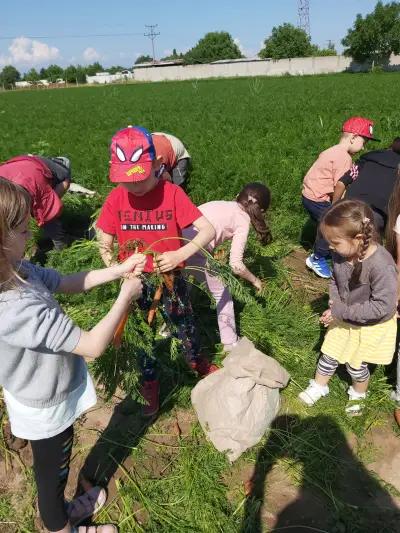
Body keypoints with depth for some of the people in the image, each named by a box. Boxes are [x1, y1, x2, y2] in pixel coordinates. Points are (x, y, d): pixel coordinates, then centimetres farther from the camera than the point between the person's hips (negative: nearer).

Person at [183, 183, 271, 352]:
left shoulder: (221, 204, 24)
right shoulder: (243, 221, 6)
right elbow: (236, 265, -1)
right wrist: (255, 280, 16)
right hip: (194, 252, -7)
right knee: (222, 294, 17)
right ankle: (230, 343, 30)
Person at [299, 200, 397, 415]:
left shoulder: (381, 265, -37)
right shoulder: (340, 254, -17)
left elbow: (383, 306, -32)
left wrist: (342, 311, -30)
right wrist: (334, 302, -15)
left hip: (371, 327, -5)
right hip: (344, 319, 5)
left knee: (356, 365, 17)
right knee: (329, 355, 19)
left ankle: (358, 394, 49)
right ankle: (318, 386, 46)